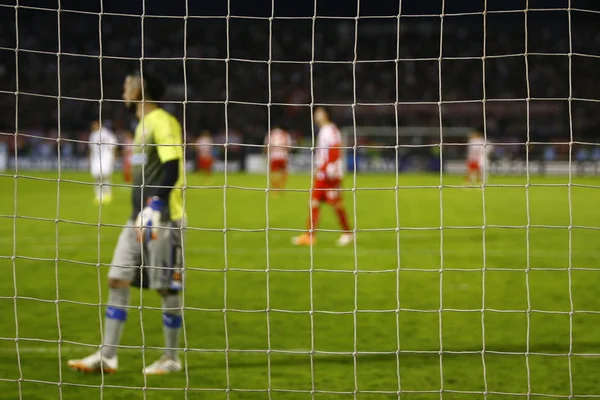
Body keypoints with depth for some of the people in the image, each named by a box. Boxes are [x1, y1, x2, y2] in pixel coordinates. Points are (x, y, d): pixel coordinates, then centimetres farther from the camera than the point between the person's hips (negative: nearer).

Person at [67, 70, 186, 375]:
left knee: (167, 288, -2)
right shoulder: (143, 125, 18)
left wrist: (155, 207, -23)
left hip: (164, 220, -9)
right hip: (139, 218, 9)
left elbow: (172, 169, -18)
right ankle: (107, 356, 4)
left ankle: (171, 359, 8)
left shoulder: (163, 122, -10)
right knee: (117, 280, 3)